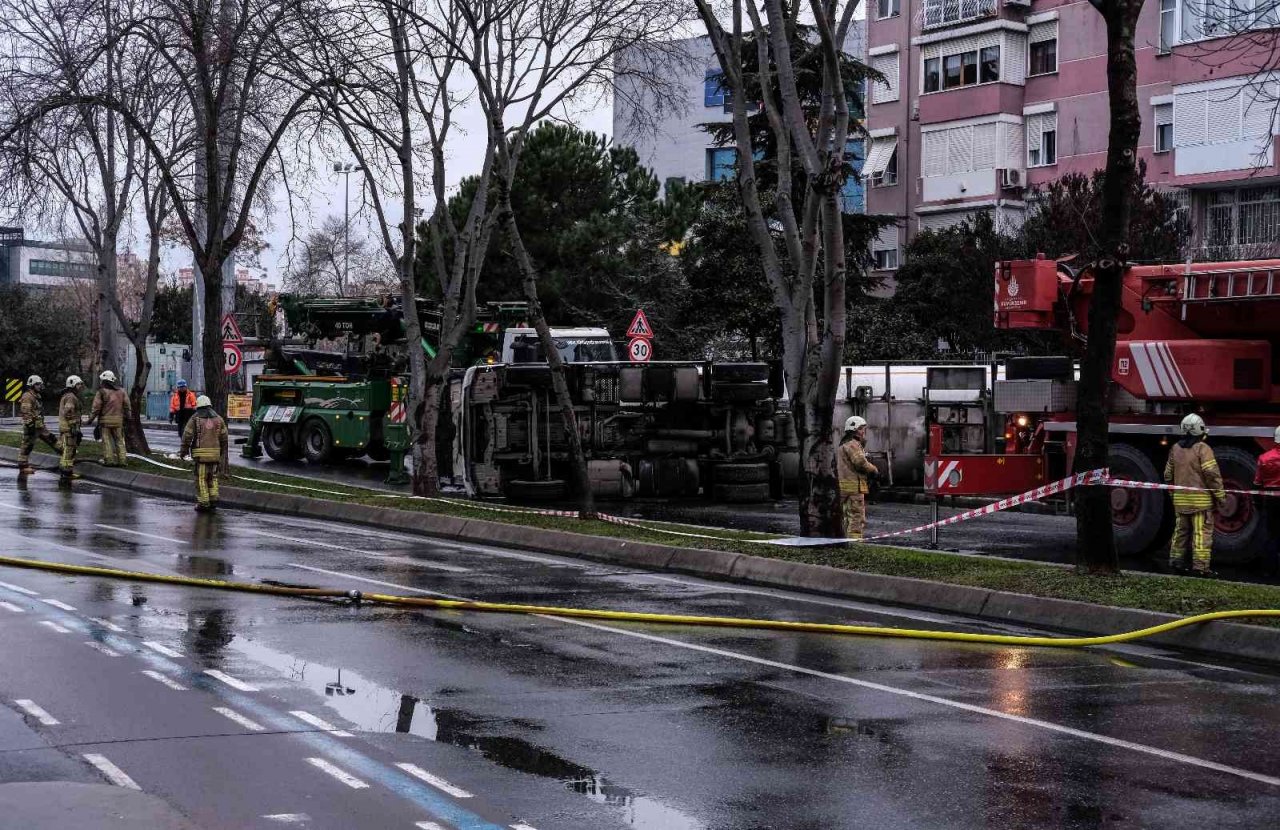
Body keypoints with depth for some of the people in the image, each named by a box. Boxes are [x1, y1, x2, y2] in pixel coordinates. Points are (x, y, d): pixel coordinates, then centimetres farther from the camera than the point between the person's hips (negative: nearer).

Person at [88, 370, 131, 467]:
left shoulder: (101, 392, -6)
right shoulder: (120, 391, 8)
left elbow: (96, 407, -8)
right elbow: (127, 405, 8)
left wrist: (91, 419, 2)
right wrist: (127, 417, 18)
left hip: (105, 420, -4)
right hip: (118, 420, 4)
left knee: (107, 441, 1)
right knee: (119, 440, 9)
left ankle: (109, 460, -3)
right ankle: (121, 460, 6)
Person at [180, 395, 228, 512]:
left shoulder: (195, 418, 0)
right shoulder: (218, 418, 9)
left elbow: (187, 436, -4)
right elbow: (224, 438, 9)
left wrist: (183, 451, 6)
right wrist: (222, 454, 17)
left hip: (201, 453, -3)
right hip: (215, 453, 3)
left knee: (201, 478, 2)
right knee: (212, 477, 15)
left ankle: (203, 503, -1)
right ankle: (213, 500, 8)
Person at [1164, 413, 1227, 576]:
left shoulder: (1175, 449, 9)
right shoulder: (1202, 449, -10)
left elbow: (1168, 475, 16)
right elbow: (1212, 474, -15)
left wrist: (1173, 494, 27)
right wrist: (1220, 496, -8)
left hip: (1180, 498, 6)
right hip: (1201, 499, -6)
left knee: (1180, 530, 16)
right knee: (1202, 532, -4)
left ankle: (1176, 559, 18)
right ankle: (1200, 565, -7)